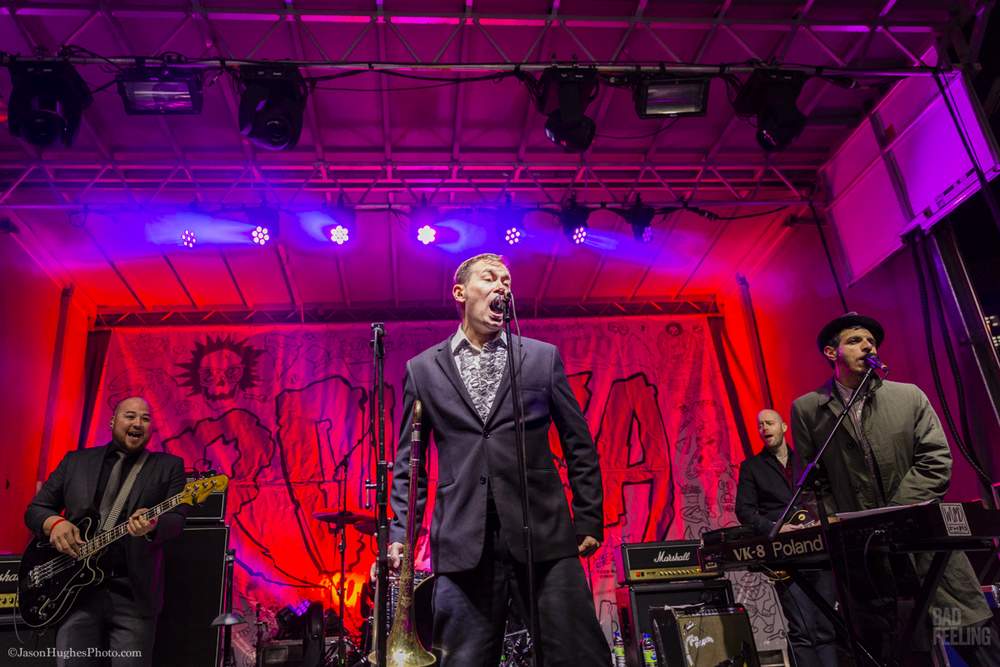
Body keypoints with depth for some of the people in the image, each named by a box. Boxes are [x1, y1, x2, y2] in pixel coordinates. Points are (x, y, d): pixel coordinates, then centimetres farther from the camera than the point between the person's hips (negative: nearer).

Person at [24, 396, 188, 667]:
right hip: (77, 586, 2)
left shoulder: (169, 466, 6)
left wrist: (153, 525, -28)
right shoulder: (75, 461, 13)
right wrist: (54, 523, -8)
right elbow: (35, 509, 15)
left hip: (134, 591, -1)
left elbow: (176, 520, -4)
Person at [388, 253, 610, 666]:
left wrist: (589, 520, 4)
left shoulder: (543, 357, 10)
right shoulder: (422, 368, 10)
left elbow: (578, 445, 10)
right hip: (463, 542, 0)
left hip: (544, 533, 0)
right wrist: (401, 534, 2)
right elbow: (408, 460, 11)